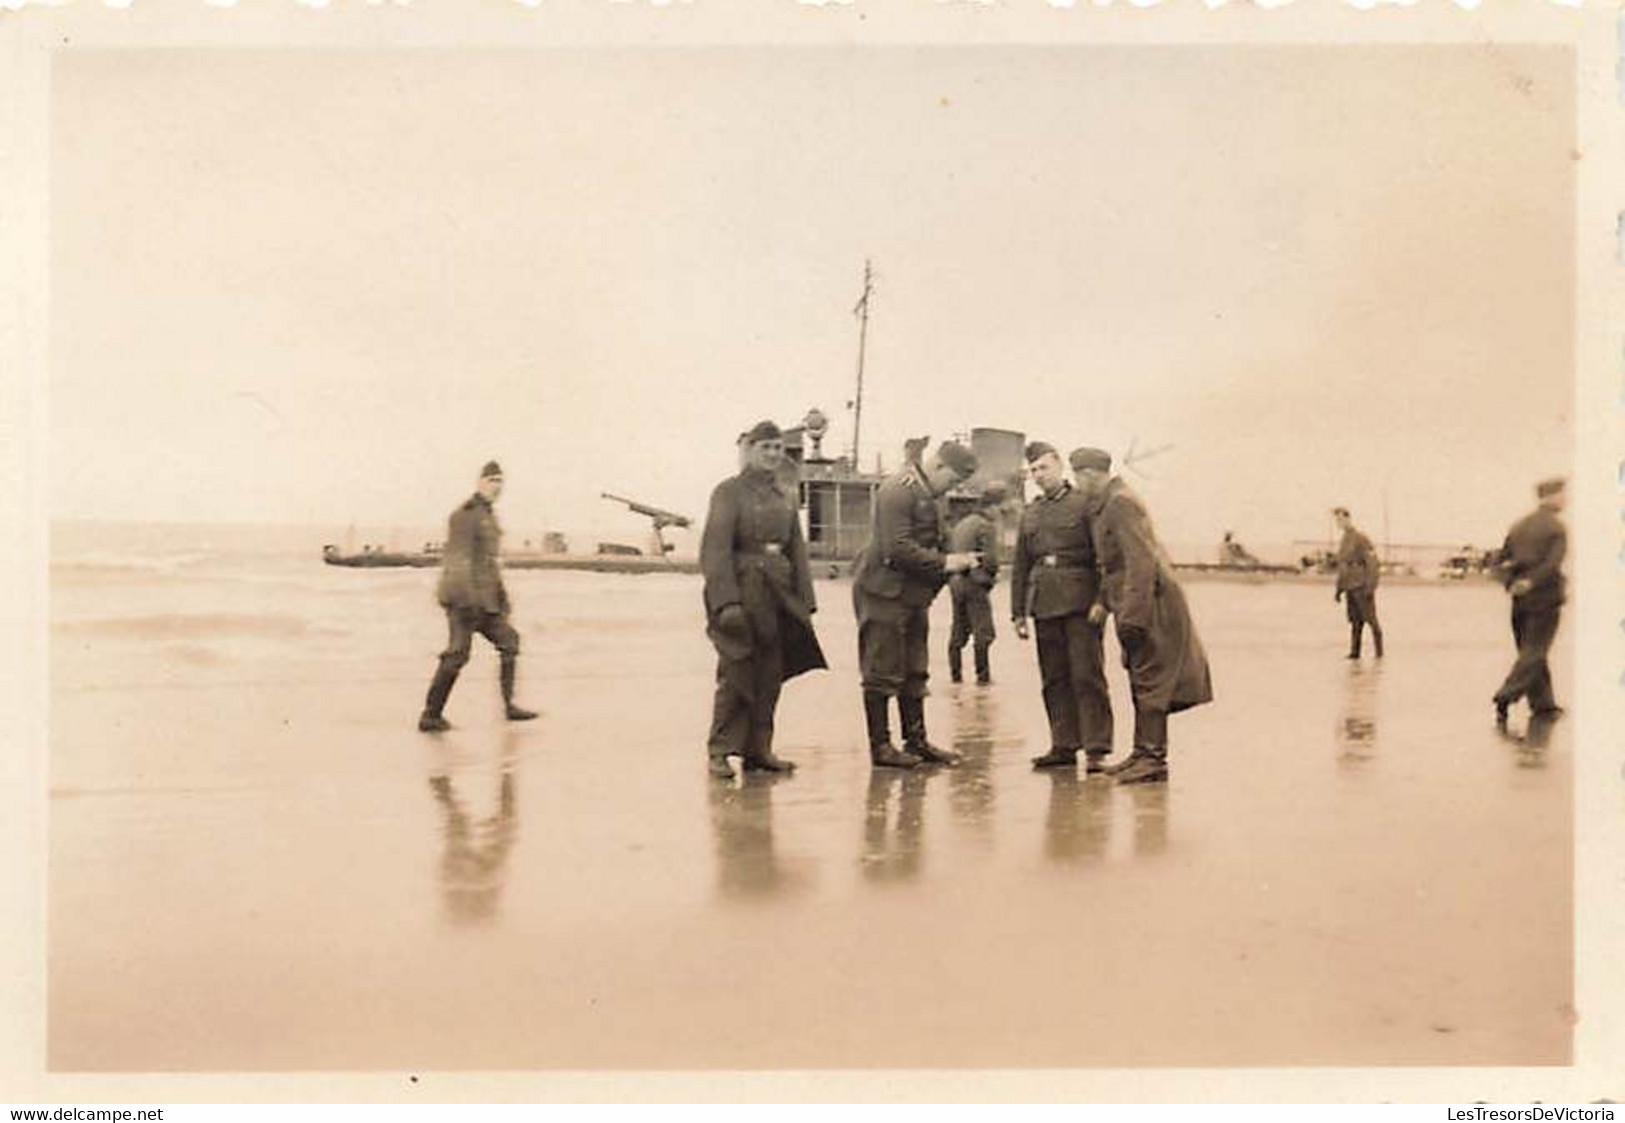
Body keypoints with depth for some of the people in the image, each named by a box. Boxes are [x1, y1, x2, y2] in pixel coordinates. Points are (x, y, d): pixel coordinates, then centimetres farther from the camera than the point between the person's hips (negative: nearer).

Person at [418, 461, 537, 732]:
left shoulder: (488, 515, 19)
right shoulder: (465, 514, -11)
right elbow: (458, 558, -20)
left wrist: (502, 595, 24)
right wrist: (466, 596, -28)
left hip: (486, 598, 10)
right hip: (465, 595, -10)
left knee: (508, 641, 9)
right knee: (457, 654, -8)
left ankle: (509, 704, 14)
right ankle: (430, 716, -2)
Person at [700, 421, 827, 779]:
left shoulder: (786, 497, 15)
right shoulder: (729, 491, -3)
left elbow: (797, 552, 15)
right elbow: (716, 549, -11)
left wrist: (805, 602, 8)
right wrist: (726, 602, -19)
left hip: (779, 596, 6)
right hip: (742, 591, -6)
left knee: (771, 676, 7)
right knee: (736, 674, -5)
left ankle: (758, 749, 17)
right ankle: (720, 751, 5)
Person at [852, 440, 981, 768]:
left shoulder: (928, 495, 15)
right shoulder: (898, 490, -16)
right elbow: (897, 549, -23)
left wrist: (956, 561, 3)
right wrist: (944, 563, -19)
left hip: (913, 594, 10)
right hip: (885, 592, -10)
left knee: (914, 673, 13)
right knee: (883, 674, -2)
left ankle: (916, 741, 21)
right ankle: (880, 746, 5)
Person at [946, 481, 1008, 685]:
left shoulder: (960, 524, 15)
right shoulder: (986, 525, -10)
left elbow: (949, 551, 16)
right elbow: (990, 559, -16)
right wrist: (993, 574, 1)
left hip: (956, 582, 8)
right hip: (975, 583, -8)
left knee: (959, 630, 13)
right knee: (982, 631, -2)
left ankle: (955, 673, 15)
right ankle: (982, 674, 0)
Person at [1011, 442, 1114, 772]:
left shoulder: (1085, 504, 2)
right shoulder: (1030, 513, 17)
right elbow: (1020, 565, 19)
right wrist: (1018, 611, 14)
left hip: (1080, 604, -5)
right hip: (1044, 605, 5)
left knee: (1087, 676, -6)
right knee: (1054, 680, 7)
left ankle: (1096, 748, -2)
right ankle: (1063, 745, 13)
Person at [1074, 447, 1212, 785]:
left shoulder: (1121, 504, -17)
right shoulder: (1105, 505, 15)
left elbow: (1141, 562, -23)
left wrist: (1131, 616, -25)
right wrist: (1104, 601, 17)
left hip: (1149, 603, -10)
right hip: (1136, 606, 10)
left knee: (1149, 682, -6)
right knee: (1141, 681, 14)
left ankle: (1154, 760, -2)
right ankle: (1142, 752, 22)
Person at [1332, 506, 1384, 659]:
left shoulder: (1361, 539, -11)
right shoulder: (1344, 542, 15)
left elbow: (1373, 564, -15)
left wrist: (1370, 587, -22)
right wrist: (1339, 589, 16)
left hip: (1363, 587, -7)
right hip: (1351, 588, 7)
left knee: (1370, 619, -2)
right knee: (1355, 621, 4)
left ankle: (1379, 651, 7)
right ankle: (1355, 652, 3)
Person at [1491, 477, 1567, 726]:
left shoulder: (1518, 526, 10)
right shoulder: (1556, 528, -10)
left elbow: (1501, 562, 7)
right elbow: (1552, 565, -22)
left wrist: (1511, 583, -4)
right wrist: (1530, 583, -15)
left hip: (1521, 601, 7)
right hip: (1545, 598, -6)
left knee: (1530, 652, 13)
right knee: (1534, 654, -3)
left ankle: (1544, 705, 22)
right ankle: (1506, 697, -13)